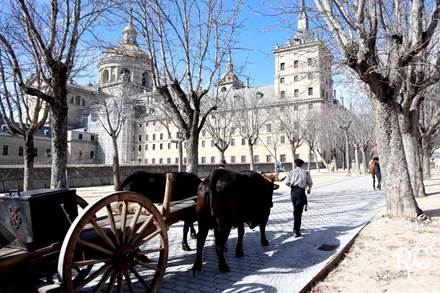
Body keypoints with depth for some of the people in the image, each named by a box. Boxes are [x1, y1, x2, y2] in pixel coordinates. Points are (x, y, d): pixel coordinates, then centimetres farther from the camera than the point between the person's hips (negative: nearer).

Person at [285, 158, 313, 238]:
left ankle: (297, 227, 28)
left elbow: (287, 182, -2)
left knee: (296, 209, 20)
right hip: (301, 191, -3)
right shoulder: (305, 173, 3)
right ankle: (296, 231, -6)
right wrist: (309, 189, 27)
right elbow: (310, 183, 5)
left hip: (293, 191, 3)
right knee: (299, 211, -2)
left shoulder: (291, 172, 5)